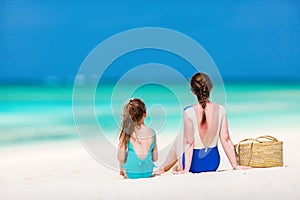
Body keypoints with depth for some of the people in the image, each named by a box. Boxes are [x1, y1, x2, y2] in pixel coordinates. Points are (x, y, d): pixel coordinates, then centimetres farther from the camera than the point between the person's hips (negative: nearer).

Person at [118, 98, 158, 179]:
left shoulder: (126, 133, -13)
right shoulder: (151, 133, -5)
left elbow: (121, 158, -14)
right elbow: (155, 158, 0)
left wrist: (121, 169, 7)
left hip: (130, 174, -2)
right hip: (148, 173, 2)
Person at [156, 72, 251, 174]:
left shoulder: (189, 112, -20)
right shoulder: (220, 110, -10)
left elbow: (189, 142, -18)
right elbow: (225, 139, -8)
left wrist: (186, 169, -13)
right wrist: (235, 165, -2)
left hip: (195, 164, -3)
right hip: (213, 163, 3)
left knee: (180, 139, 29)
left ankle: (163, 168, 45)